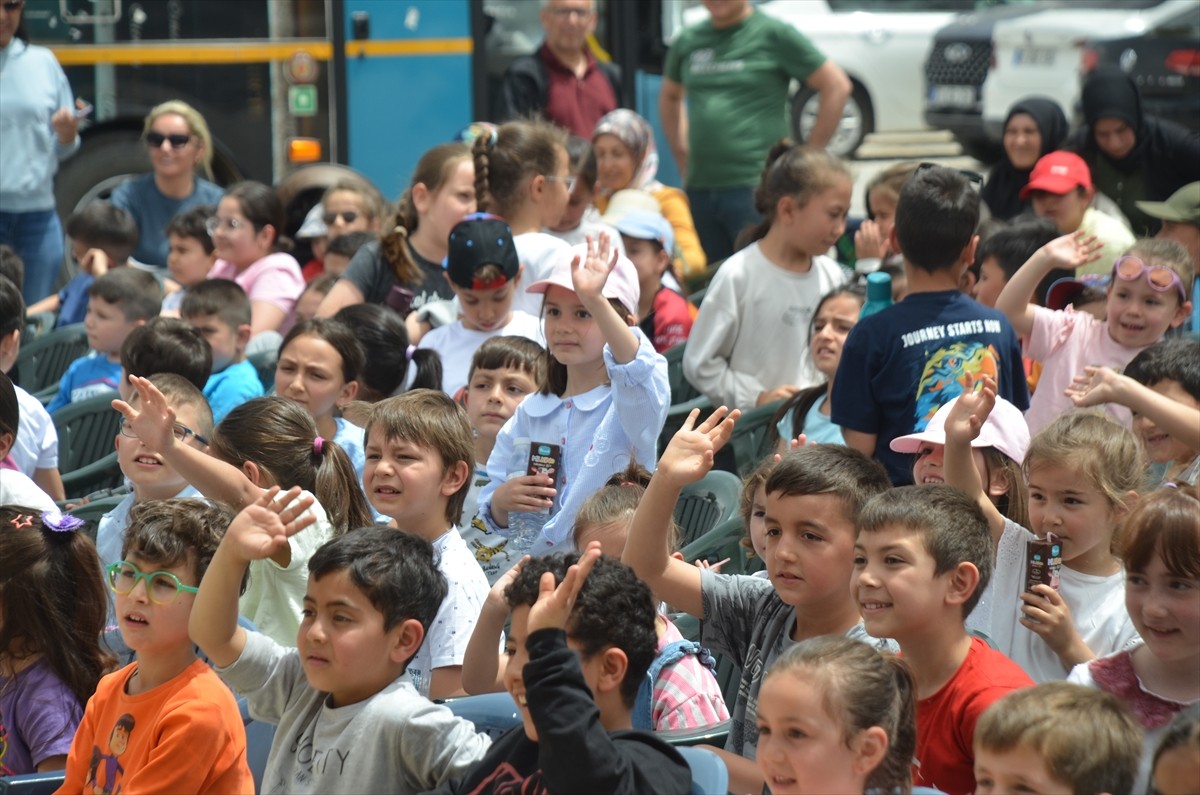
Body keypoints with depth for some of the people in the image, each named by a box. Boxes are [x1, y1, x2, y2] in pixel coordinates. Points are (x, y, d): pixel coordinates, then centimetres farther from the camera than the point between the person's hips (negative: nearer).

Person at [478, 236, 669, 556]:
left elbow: (639, 372, -27)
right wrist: (502, 500, -4)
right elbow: (496, 518, 19)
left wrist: (595, 301, -39)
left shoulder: (628, 400, -1)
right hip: (533, 564, 4)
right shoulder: (529, 414, 13)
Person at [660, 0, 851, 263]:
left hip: (756, 189, -6)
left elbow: (836, 87, -3)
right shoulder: (689, 41, 12)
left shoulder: (774, 34, -4)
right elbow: (669, 97, 30)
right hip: (699, 189, 6)